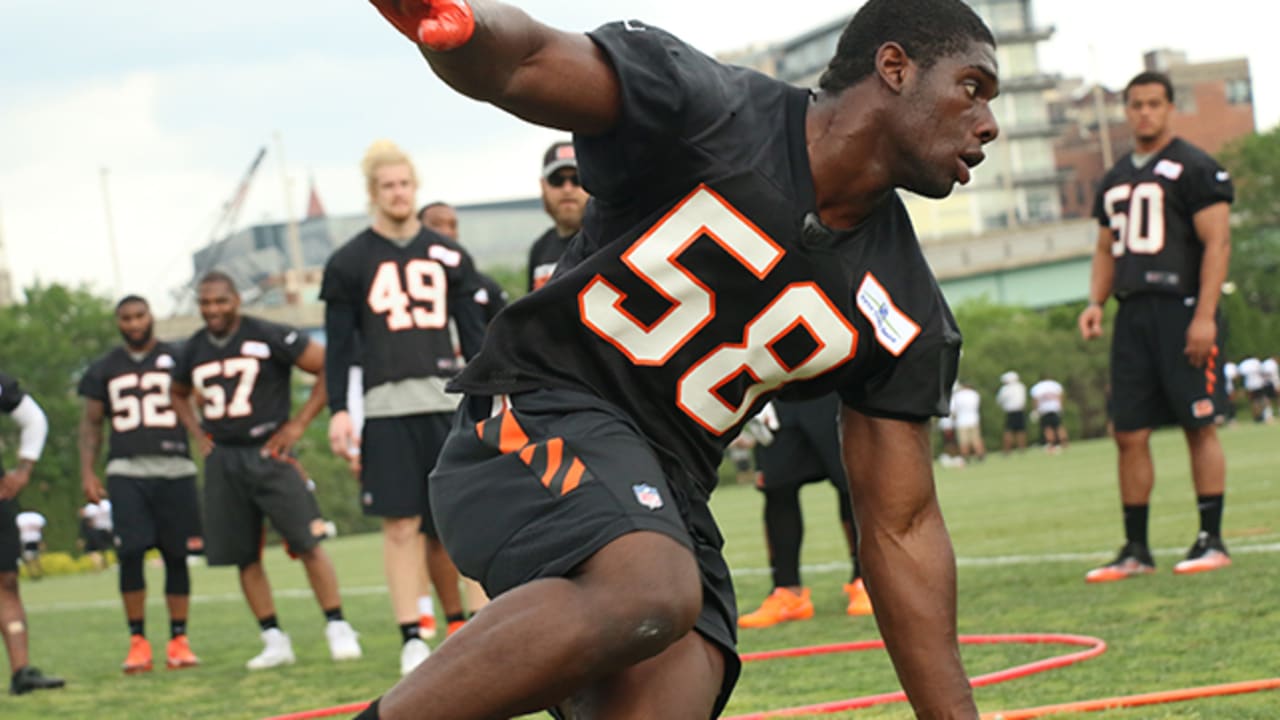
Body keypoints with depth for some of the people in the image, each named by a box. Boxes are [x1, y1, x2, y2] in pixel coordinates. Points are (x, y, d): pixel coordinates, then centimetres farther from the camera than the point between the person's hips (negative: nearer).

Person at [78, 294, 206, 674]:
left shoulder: (178, 360, 9)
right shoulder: (104, 370, 15)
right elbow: (91, 423, 17)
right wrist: (87, 473, 6)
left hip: (174, 468, -1)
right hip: (126, 471, 1)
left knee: (176, 554, 0)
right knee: (131, 553, -10)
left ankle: (178, 640, 7)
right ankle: (137, 641, -4)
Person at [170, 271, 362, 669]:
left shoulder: (268, 337, -9)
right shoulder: (193, 351, 9)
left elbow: (329, 367, -7)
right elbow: (178, 394, 30)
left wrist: (299, 423, -8)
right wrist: (198, 433, 13)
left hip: (269, 453, -5)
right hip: (223, 460, 5)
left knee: (307, 543, -11)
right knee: (244, 557, 5)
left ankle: (338, 628, -5)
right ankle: (274, 641, 12)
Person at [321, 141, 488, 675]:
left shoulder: (448, 256, 13)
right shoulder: (349, 262, 6)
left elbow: (474, 334, 14)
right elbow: (338, 345, 5)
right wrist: (337, 410, -3)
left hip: (447, 399, 2)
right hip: (387, 405, -2)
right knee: (401, 524, -7)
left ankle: (459, 628, 17)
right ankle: (411, 638, -6)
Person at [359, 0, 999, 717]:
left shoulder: (907, 319, 5)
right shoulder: (707, 111, -10)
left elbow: (903, 530, 9)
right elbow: (521, 62, -23)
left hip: (664, 498, 7)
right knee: (650, 594, -36)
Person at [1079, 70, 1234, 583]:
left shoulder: (1196, 169, -3)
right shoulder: (1115, 180, 19)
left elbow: (1217, 243, -10)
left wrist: (1204, 316, -18)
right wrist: (1096, 303, 8)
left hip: (1181, 309, -7)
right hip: (1133, 314, 7)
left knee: (1199, 426, -4)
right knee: (1130, 434, 3)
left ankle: (1211, 540, 2)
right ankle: (1136, 551, 9)